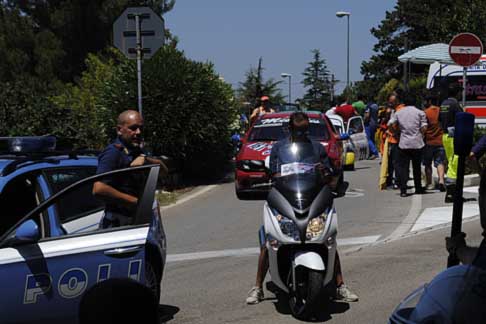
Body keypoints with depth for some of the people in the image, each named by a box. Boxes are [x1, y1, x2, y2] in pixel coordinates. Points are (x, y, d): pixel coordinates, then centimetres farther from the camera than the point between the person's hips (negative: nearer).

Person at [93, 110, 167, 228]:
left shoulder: (136, 152, 14)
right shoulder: (113, 153, -14)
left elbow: (163, 171, 8)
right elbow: (98, 190, -27)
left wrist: (145, 159, -13)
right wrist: (136, 201, -20)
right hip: (117, 223, -8)